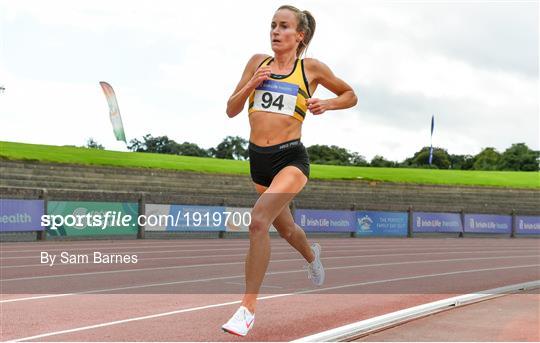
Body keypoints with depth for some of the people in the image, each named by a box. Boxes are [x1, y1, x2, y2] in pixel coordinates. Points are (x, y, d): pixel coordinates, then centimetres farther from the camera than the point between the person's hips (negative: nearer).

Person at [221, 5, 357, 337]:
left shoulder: (312, 68, 0)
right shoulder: (258, 62, 8)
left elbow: (350, 95, 13)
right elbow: (232, 110, 8)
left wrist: (327, 104, -7)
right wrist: (251, 84, -9)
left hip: (291, 158, -5)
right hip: (258, 159, 5)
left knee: (259, 220, -27)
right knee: (285, 227, 24)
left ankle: (248, 308, -21)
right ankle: (312, 254, 60)